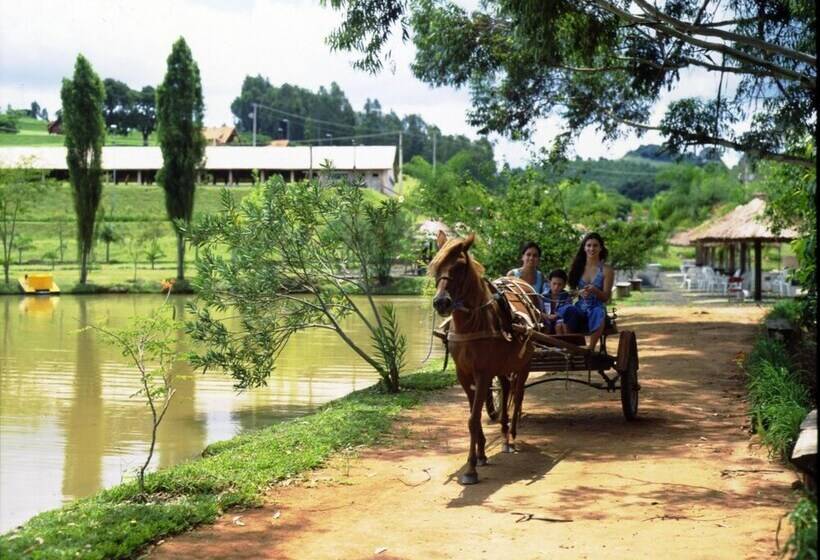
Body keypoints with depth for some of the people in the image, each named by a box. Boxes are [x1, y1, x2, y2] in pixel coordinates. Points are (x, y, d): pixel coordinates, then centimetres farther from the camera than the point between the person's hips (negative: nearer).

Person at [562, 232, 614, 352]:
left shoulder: (606, 270, 3)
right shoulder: (578, 267, 11)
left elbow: (606, 297, 0)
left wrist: (594, 290, -22)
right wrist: (579, 293, -12)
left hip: (597, 308, -2)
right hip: (579, 309, 2)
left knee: (598, 313, -40)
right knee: (568, 310, -35)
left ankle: (590, 348, -34)